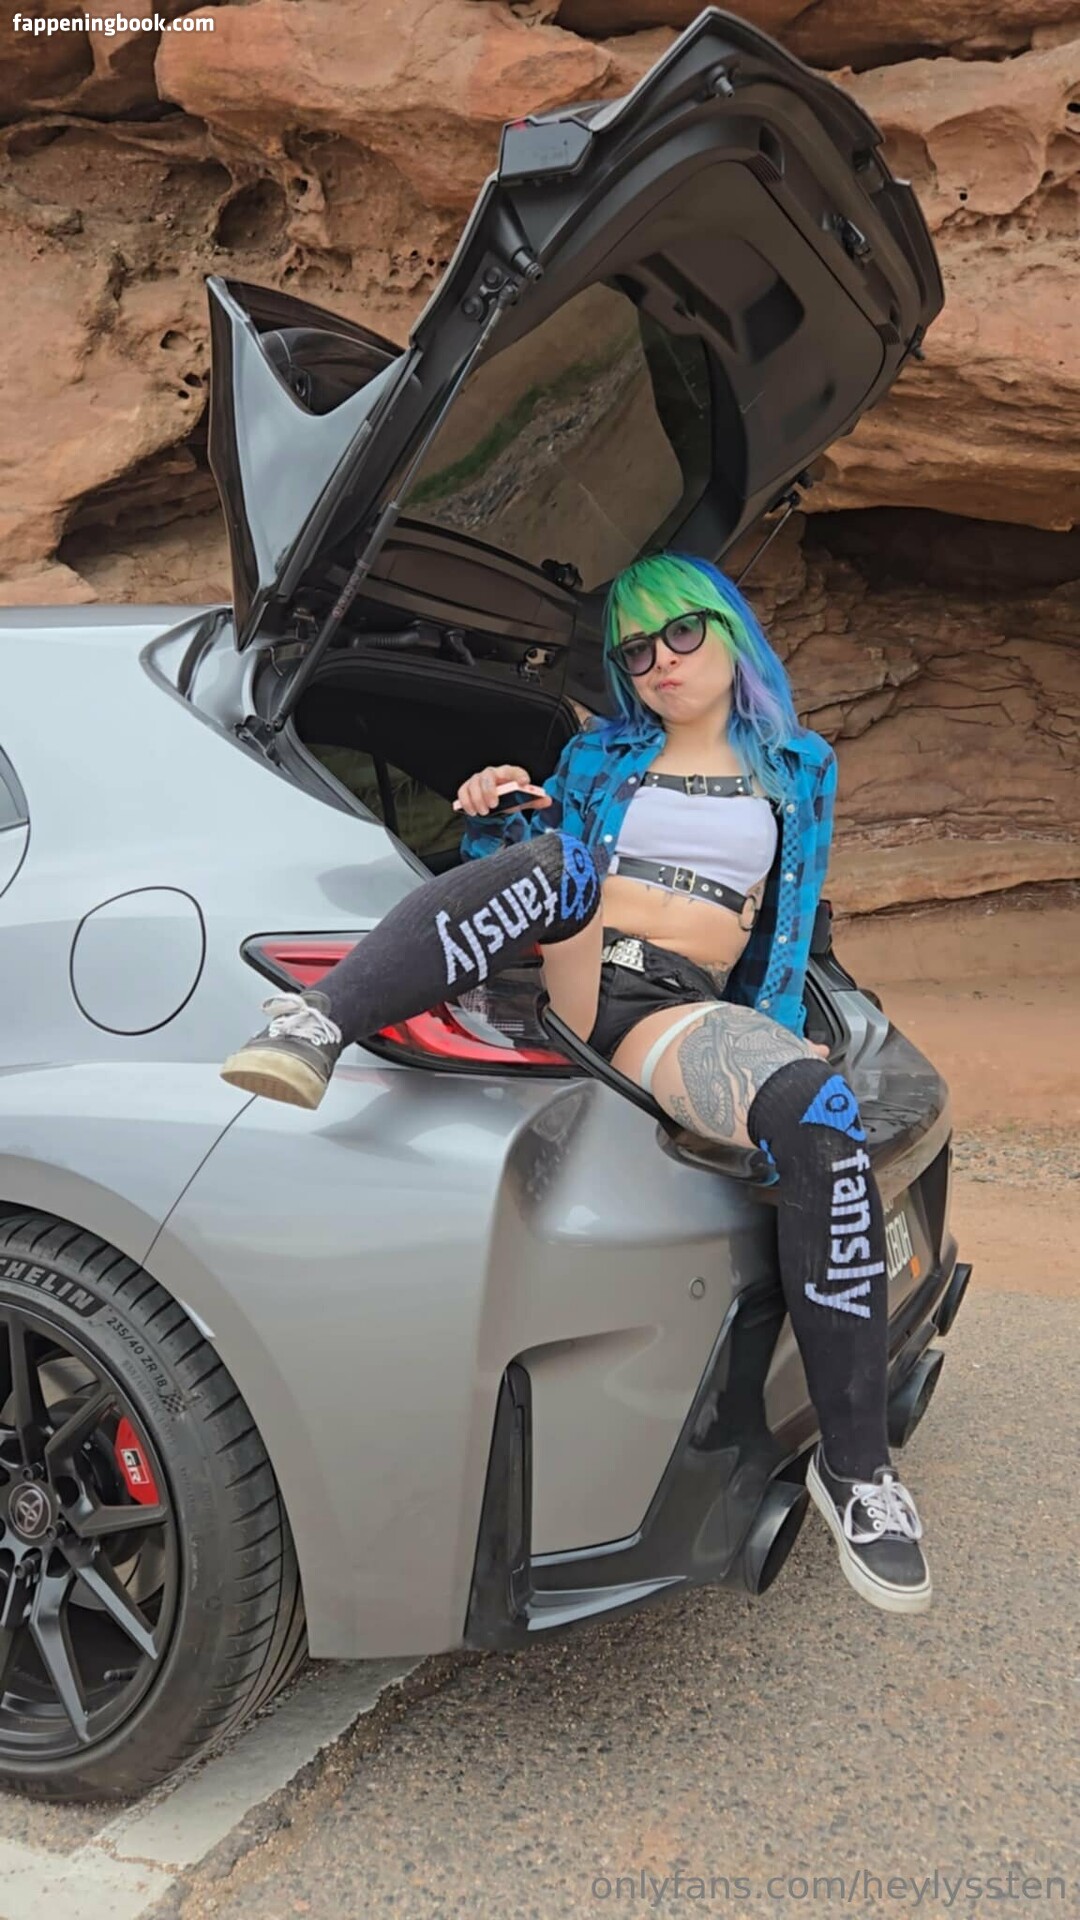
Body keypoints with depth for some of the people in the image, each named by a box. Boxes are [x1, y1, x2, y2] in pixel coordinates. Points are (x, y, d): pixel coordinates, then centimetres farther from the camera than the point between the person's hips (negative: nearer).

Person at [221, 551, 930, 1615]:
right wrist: (494, 823, -1)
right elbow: (539, 867, 21)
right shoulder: (599, 755, 24)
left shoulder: (798, 772, 24)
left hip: (681, 1015, 0)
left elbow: (790, 927, 23)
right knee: (554, 866, -35)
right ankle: (314, 1026, -49)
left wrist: (777, 1038, 7)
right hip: (565, 987, 1)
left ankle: (853, 1463, -27)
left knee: (820, 1116, -34)